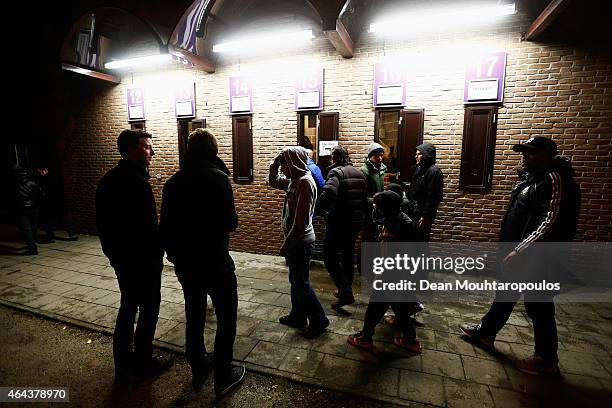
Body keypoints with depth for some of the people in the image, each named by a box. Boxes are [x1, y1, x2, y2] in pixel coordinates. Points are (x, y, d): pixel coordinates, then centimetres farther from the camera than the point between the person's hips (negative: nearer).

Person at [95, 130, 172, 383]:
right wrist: (157, 254, -11)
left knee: (128, 307, 21)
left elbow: (103, 222, 14)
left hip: (119, 256, 9)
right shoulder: (136, 182, -23)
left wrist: (112, 251, 21)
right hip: (142, 259, -9)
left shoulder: (108, 179, 7)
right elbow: (147, 226, -25)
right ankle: (143, 363, 25)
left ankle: (123, 364, 34)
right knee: (148, 310, 9)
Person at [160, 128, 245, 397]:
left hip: (184, 263, 6)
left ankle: (199, 370, 38)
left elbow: (166, 224, 9)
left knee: (194, 316, 20)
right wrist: (232, 218, 2)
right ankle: (223, 378, 22)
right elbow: (230, 223, -21)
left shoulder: (173, 181, 3)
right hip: (215, 262, -6)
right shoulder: (218, 178, -15)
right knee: (226, 318, 11)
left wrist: (172, 252, 24)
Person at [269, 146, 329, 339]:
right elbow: (272, 182, 22)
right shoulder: (294, 180, 7)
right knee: (295, 280, 19)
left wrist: (286, 245, -19)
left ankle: (319, 320, 19)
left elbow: (301, 220, -25)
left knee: (301, 283, 3)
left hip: (300, 242, -9)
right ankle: (298, 316, 35)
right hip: (295, 240, 10)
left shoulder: (305, 182, -21)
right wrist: (275, 163, 6)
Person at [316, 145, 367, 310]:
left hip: (339, 222, -8)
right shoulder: (359, 173, 11)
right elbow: (365, 199, 16)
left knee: (329, 255, 2)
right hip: (356, 221, 8)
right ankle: (346, 289, 33)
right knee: (348, 254, 20)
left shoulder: (336, 172, -13)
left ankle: (345, 292, -3)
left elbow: (329, 192, -33)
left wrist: (319, 209, -20)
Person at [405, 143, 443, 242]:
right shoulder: (419, 169, 13)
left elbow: (433, 197, -20)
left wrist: (426, 216, -21)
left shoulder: (434, 171, -15)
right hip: (414, 212, 9)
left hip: (422, 215, -9)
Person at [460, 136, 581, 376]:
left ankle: (547, 360, 25)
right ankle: (485, 332, 35)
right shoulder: (532, 176, 12)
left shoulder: (555, 179, -17)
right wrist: (510, 248, 21)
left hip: (537, 258, -9)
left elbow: (550, 222, -26)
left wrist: (519, 251, -29)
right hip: (519, 252, 10)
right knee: (504, 296, 19)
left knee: (538, 307, 5)